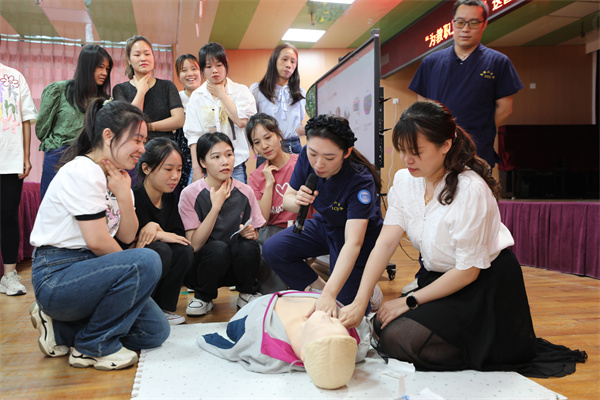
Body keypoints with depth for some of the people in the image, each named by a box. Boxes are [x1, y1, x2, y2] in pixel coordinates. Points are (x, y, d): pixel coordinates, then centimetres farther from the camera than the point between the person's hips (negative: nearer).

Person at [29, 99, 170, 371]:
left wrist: (124, 195, -12)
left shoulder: (116, 177, 11)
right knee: (146, 262, -29)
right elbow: (97, 242, -21)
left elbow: (127, 236, 4)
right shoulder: (83, 172, -17)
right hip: (56, 278, -9)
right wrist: (132, 266, -4)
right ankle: (94, 347, -10)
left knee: (155, 332, 5)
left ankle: (60, 328, 14)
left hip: (87, 269, 9)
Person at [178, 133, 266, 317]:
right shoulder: (190, 194, -10)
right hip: (201, 265, -2)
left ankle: (247, 293, 1)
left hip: (236, 266, 2)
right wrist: (216, 206, -22)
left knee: (248, 246, -29)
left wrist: (250, 234, -17)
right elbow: (194, 245, -17)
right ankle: (203, 297, -3)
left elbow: (255, 235, 7)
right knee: (218, 247, -33)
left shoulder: (245, 192, -1)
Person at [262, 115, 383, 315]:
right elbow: (287, 198, -8)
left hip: (360, 232, -5)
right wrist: (297, 202, -35)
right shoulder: (307, 156, -21)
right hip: (325, 224, 6)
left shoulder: (361, 181, -36)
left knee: (341, 302, -14)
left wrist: (329, 294, -53)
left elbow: (353, 243, -43)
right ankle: (318, 286, 3)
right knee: (272, 249, -12)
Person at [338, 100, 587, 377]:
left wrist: (410, 301, -16)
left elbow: (468, 270, -21)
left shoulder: (471, 191, -26)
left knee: (396, 339, -18)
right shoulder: (404, 181, -5)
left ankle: (481, 357, 3)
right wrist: (359, 303, -20)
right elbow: (386, 242, -11)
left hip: (484, 285, -7)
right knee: (381, 325, -1)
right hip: (440, 277, 8)